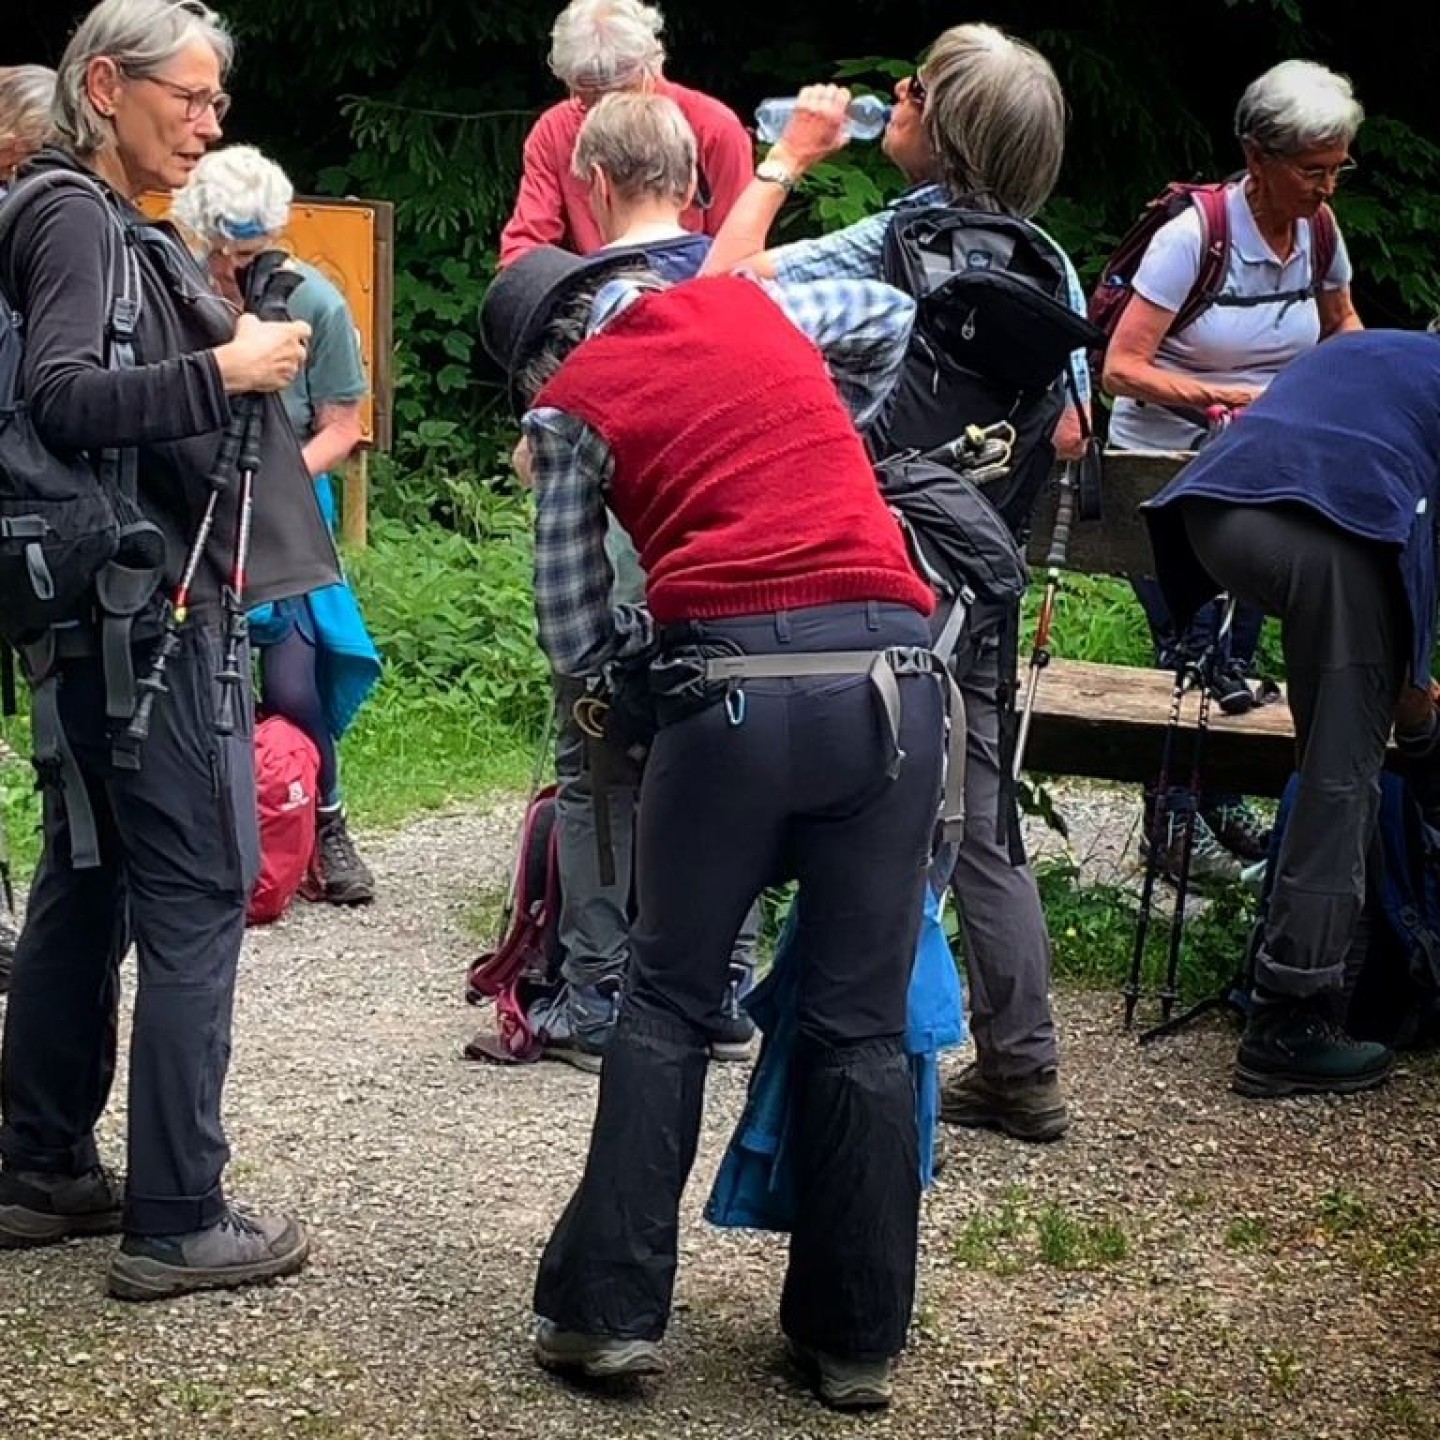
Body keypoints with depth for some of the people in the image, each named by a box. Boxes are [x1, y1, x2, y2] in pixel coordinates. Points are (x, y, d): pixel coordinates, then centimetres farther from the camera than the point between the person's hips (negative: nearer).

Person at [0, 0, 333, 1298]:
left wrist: (242, 353, 5)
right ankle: (177, 1219, -3)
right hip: (143, 608, -10)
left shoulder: (110, 221, 16)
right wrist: (227, 370, -20)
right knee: (197, 898, -7)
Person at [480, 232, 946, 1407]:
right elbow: (891, 318, 40)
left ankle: (611, 1308, 11)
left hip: (733, 688, -3)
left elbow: (576, 637, 11)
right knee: (863, 1024, 7)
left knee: (668, 1002, 12)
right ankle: (859, 1337, 13)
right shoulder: (751, 303, 19)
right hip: (889, 674, 3)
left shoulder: (574, 404, 10)